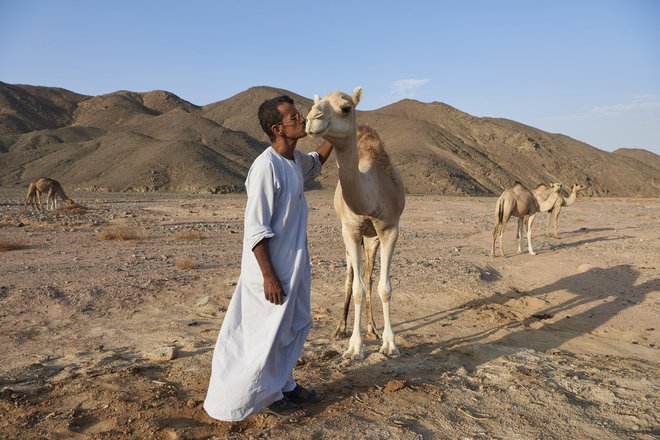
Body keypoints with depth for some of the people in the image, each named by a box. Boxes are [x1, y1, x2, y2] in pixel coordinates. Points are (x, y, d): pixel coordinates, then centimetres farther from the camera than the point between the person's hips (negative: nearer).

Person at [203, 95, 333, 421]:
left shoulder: (294, 159, 4)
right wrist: (269, 276, -21)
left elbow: (314, 164, 31)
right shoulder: (266, 166, -22)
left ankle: (284, 385, 38)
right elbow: (256, 229, -22)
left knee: (296, 325, 20)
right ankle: (268, 397, 26)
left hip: (294, 264, 9)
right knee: (269, 331, 6)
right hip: (272, 267, -9)